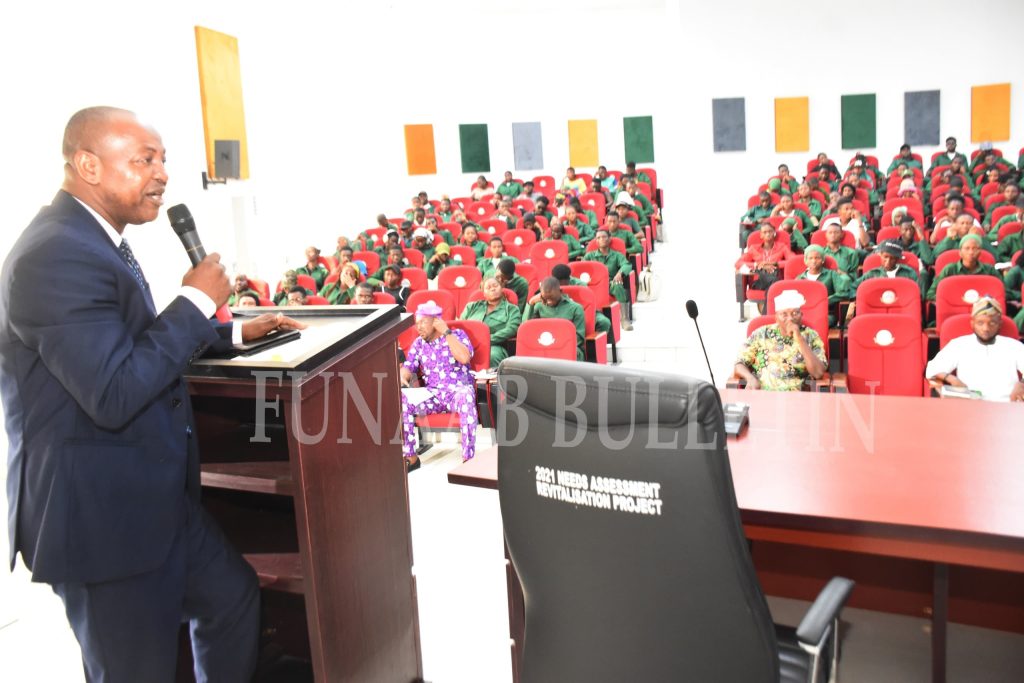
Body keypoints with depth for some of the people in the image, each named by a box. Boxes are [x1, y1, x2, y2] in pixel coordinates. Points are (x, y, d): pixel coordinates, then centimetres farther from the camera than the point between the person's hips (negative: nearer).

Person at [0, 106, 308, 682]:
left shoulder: (93, 239, 10)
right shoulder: (58, 256, -23)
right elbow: (115, 395, -29)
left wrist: (233, 332, 16)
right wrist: (197, 301, -20)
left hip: (151, 495, 10)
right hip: (100, 512, -10)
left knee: (233, 594, 22)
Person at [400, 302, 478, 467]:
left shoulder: (458, 335, 2)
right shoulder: (419, 343, 14)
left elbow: (464, 358, -17)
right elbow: (408, 367, 11)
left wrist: (446, 332, -13)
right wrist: (402, 377, -14)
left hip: (458, 391, -4)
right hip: (431, 395, 4)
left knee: (465, 395, -40)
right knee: (401, 399, -23)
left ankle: (468, 457, -35)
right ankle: (410, 457, -14)